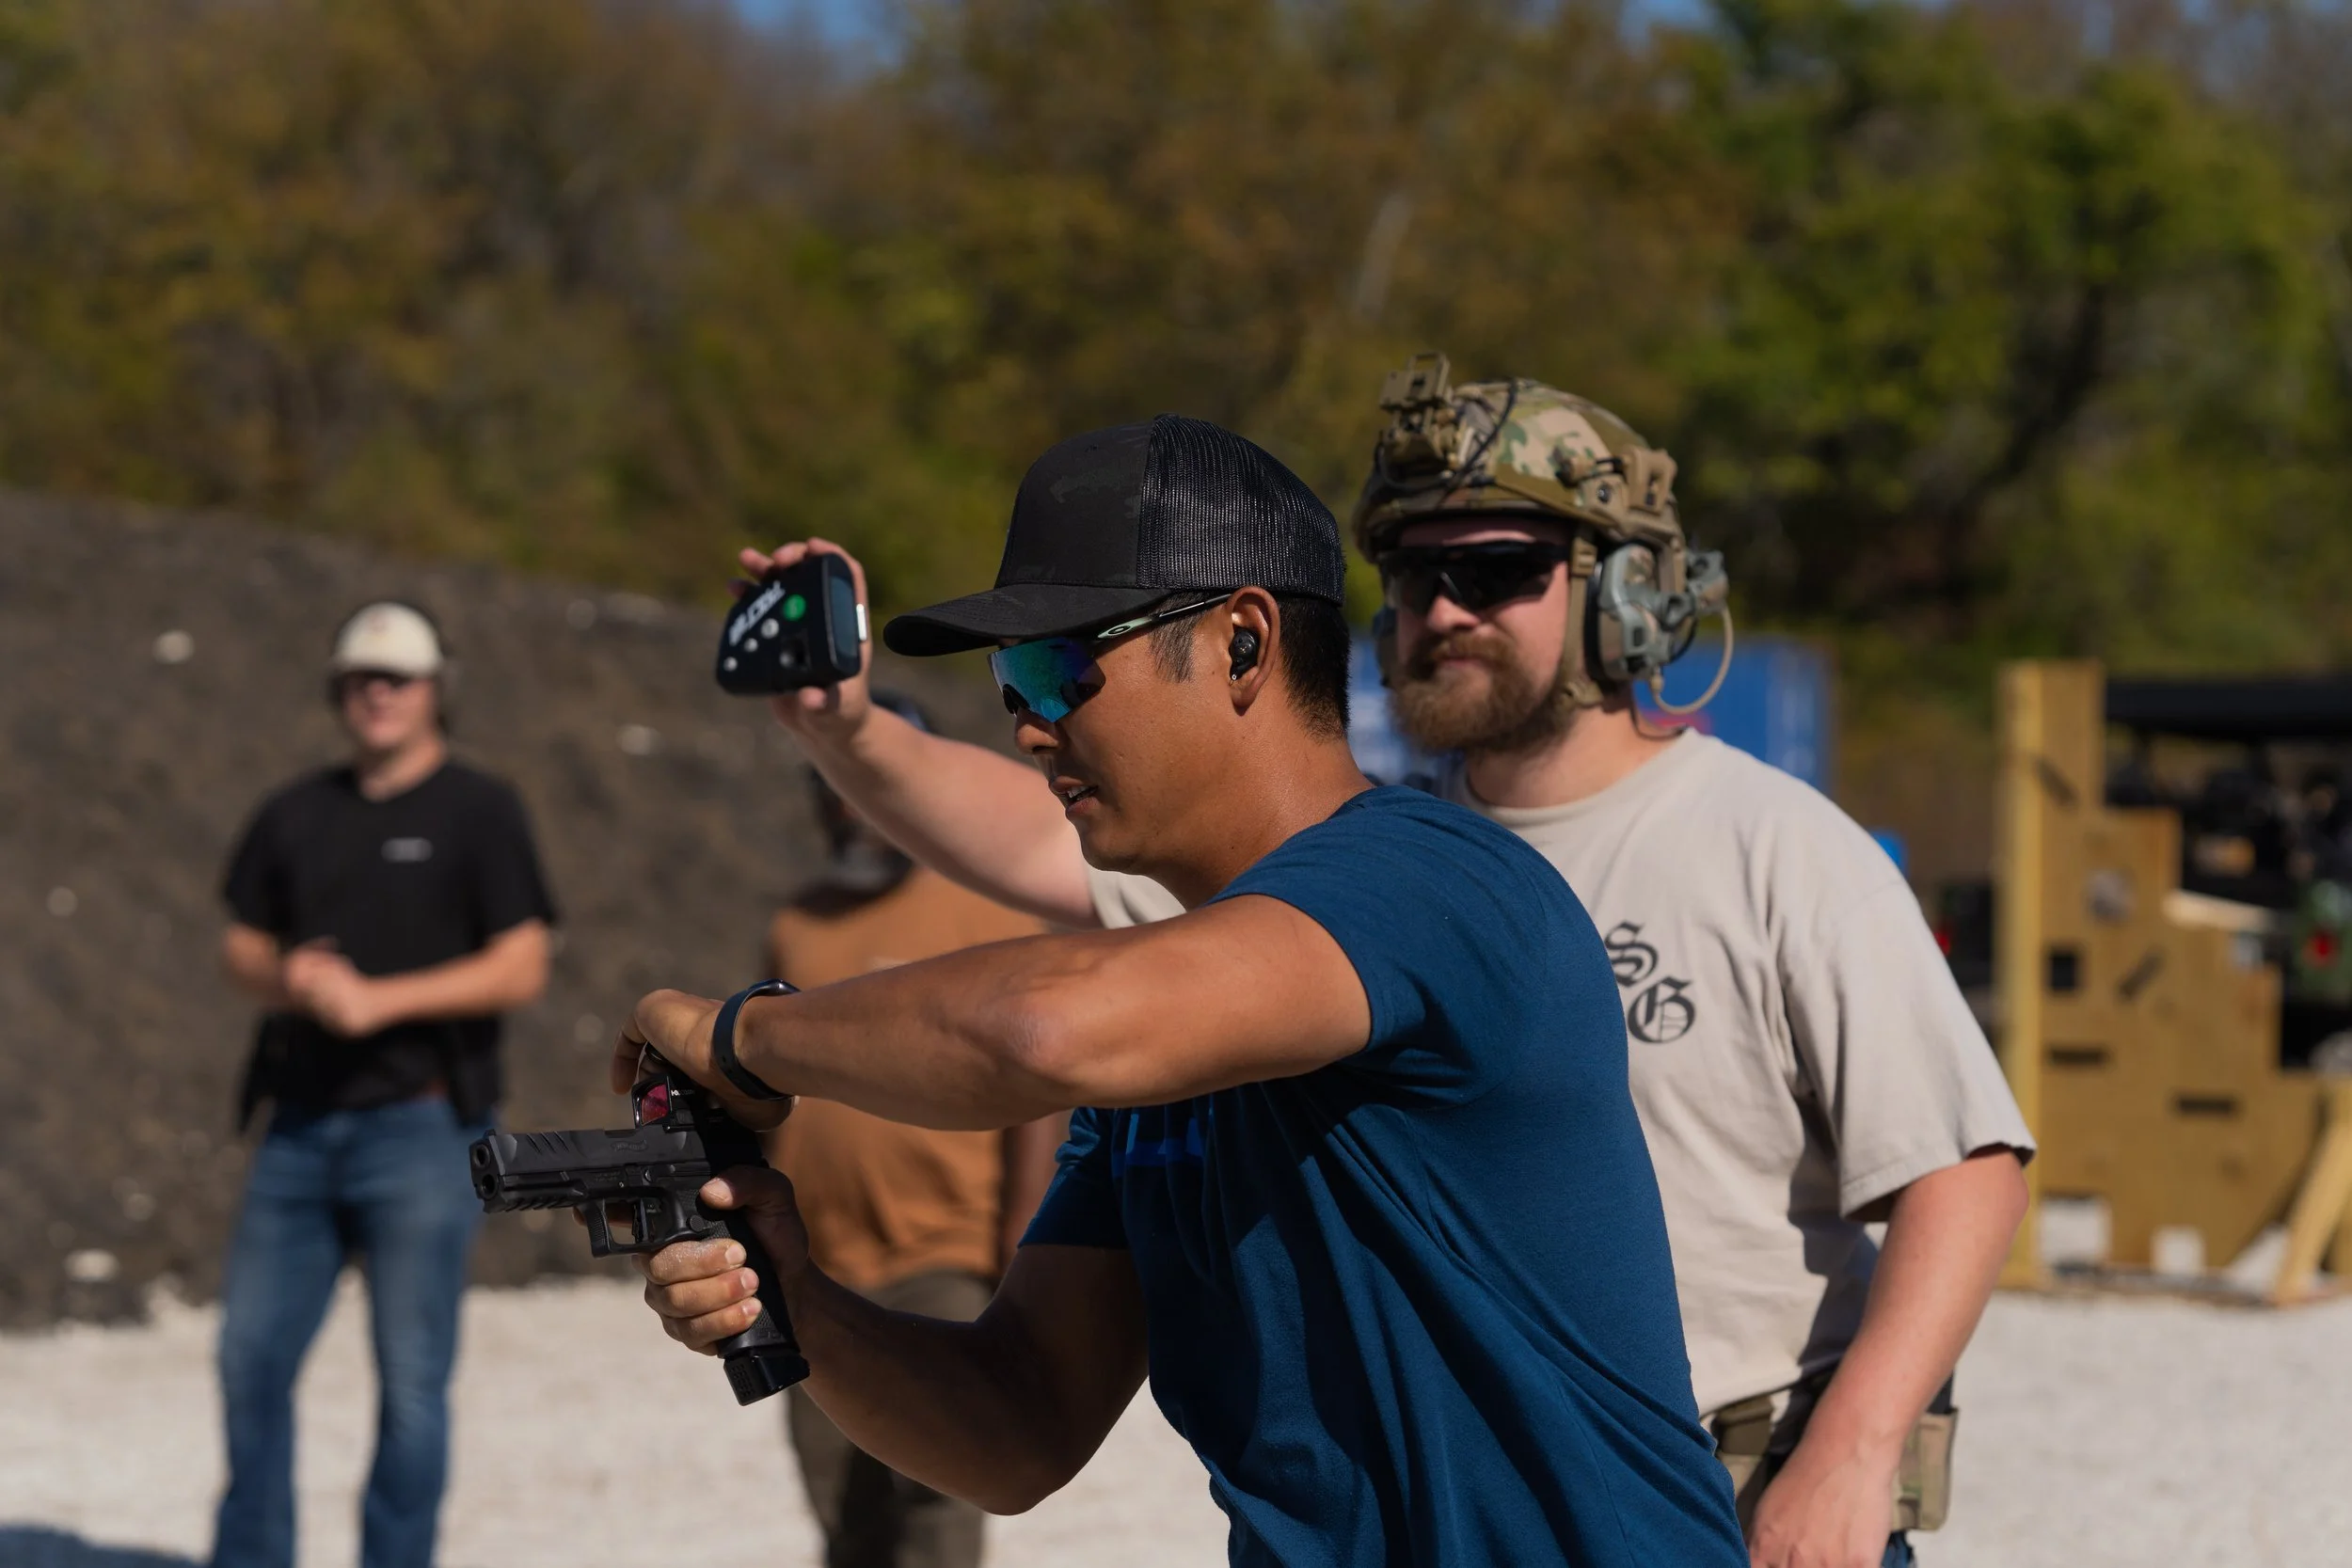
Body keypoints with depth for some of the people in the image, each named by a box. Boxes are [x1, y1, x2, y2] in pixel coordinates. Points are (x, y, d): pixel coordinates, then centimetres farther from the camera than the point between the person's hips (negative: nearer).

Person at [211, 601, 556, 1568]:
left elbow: (521, 969, -7)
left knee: (411, 1378, -3)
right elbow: (241, 945, 17)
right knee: (251, 1358, 5)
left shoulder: (478, 812, 0)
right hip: (301, 1125, 5)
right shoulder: (297, 814, 15)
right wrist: (285, 979, -6)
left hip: (420, 1127, -5)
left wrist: (379, 999, -15)